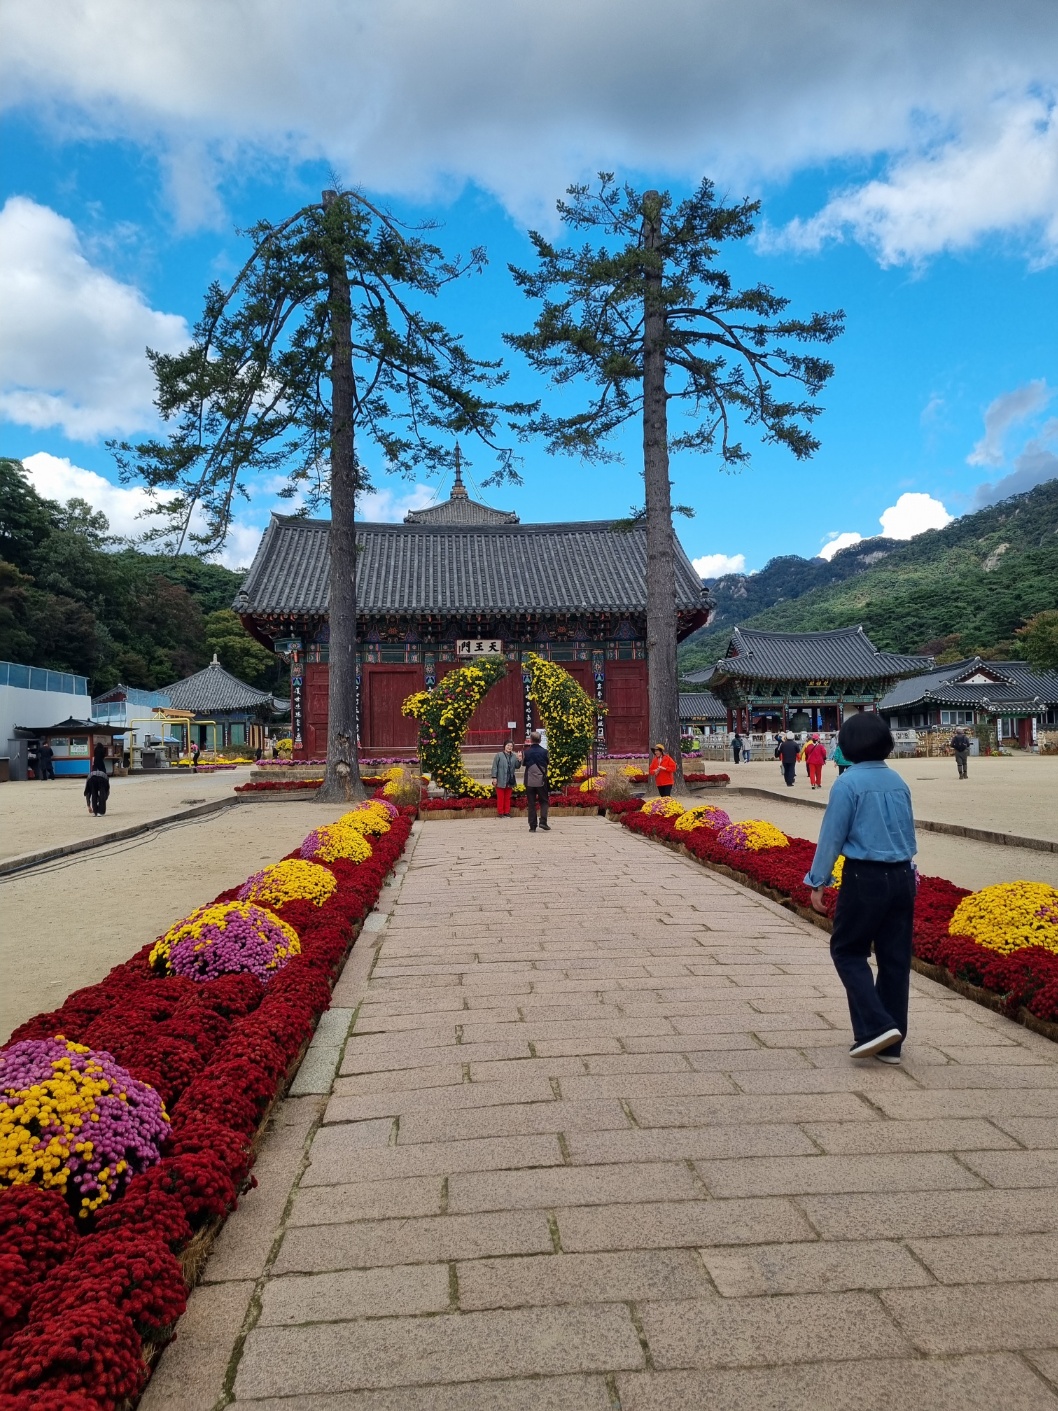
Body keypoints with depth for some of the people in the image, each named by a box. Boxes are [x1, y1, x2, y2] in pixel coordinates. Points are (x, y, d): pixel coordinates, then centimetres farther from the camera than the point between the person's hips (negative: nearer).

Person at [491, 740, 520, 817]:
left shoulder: (514, 756, 7)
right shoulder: (499, 755, -4)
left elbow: (517, 767, 8)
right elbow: (494, 767, -6)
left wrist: (519, 760, -11)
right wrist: (494, 777, -11)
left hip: (510, 781, 4)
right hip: (501, 780, -4)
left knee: (508, 797, 11)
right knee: (500, 797, 1)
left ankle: (507, 812, 18)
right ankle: (500, 813, 7)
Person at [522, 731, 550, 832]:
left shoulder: (526, 752, -6)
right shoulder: (544, 751, -7)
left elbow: (523, 764, 7)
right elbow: (547, 763, 5)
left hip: (530, 781, 1)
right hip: (541, 780, 0)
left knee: (531, 803, 5)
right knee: (544, 801, 11)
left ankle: (532, 826, 4)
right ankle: (543, 821, -6)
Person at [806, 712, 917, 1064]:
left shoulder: (848, 782, -12)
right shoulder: (898, 781, 7)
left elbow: (832, 836, -11)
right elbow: (909, 832, 15)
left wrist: (817, 883, -4)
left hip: (865, 877, -6)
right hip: (902, 877, 6)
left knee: (847, 950, 9)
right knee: (895, 957, 11)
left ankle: (876, 1025, -4)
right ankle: (891, 1043, 18)